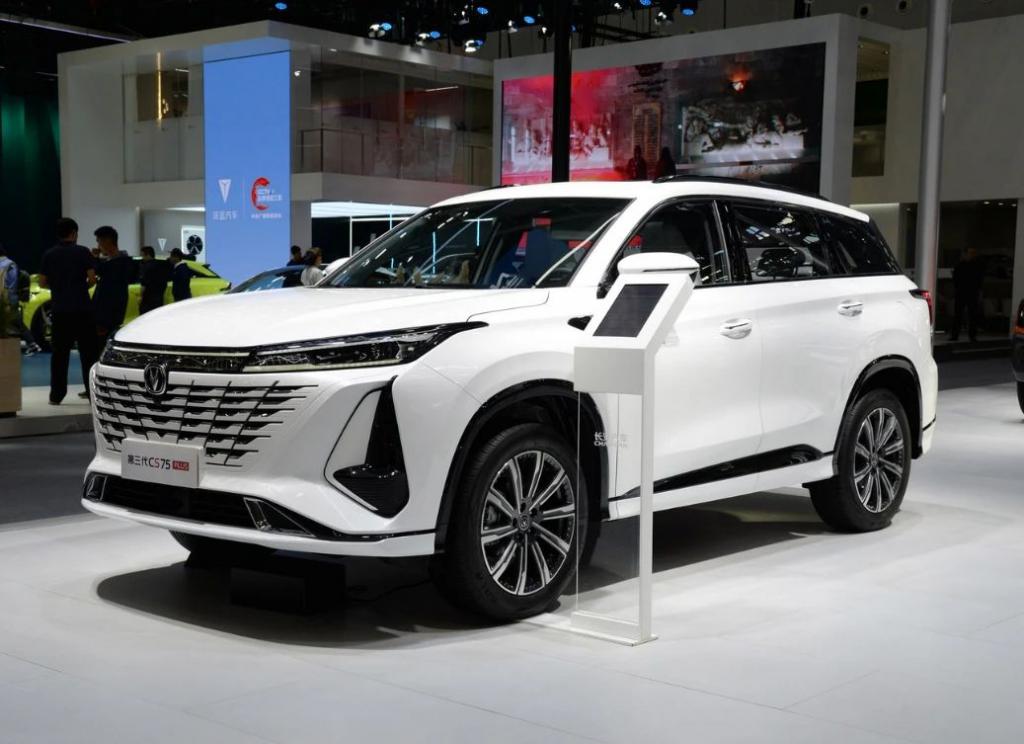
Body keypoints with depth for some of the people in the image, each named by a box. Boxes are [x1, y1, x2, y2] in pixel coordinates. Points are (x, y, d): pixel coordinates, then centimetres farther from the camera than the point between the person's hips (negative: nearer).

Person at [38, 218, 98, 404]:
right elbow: (92, 279, -8)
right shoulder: (82, 252, -4)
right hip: (82, 309, -3)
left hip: (60, 310, 3)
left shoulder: (49, 255, 5)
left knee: (60, 352, 6)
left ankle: (56, 394, 4)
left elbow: (42, 283, 6)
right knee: (88, 351, 5)